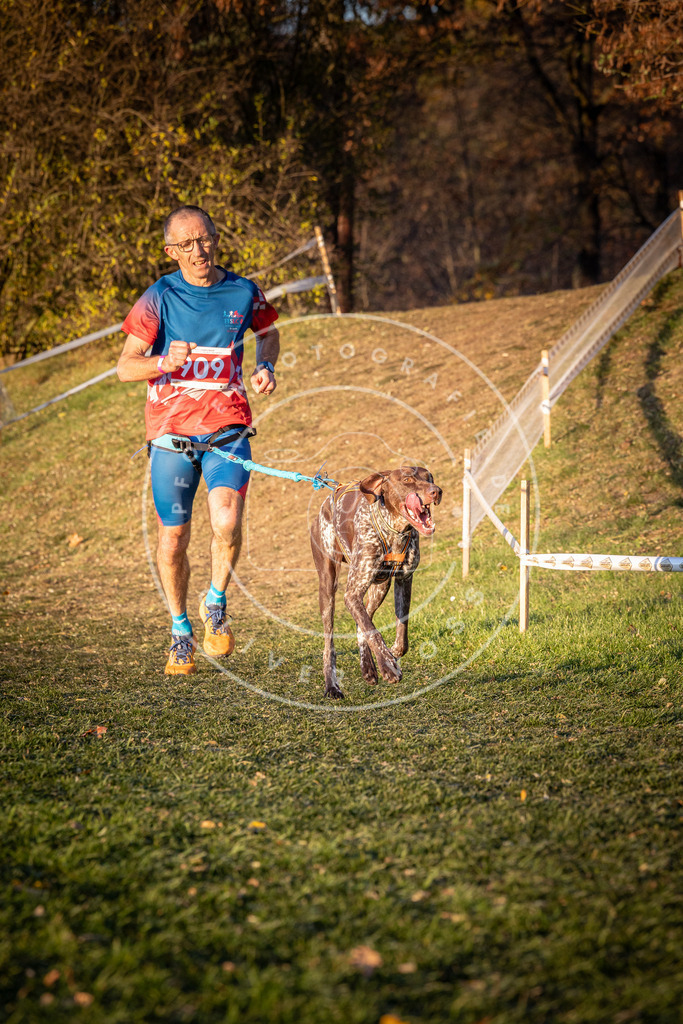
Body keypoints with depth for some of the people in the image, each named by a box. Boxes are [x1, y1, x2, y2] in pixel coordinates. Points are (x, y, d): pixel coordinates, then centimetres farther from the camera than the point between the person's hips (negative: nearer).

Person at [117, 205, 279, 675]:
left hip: (227, 428, 0)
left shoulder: (244, 293, 2)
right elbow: (125, 367, -7)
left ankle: (217, 602, 7)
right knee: (173, 539, 5)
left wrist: (266, 367, 4)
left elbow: (269, 332, 24)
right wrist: (165, 362, -26)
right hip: (171, 432, 0)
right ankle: (180, 629, 27)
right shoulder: (159, 298, -4)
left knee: (227, 524, -22)